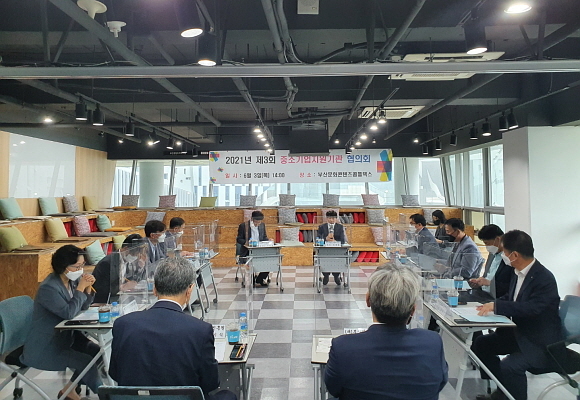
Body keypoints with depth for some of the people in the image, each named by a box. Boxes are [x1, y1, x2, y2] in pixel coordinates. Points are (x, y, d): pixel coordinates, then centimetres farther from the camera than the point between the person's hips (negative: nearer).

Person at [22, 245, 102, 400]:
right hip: (45, 347, -9)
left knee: (96, 351, 0)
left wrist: (88, 287, -13)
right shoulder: (48, 288, -24)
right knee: (86, 361, -21)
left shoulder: (72, 279, 0)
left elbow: (83, 306, 5)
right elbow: (69, 313, -30)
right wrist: (80, 287, -24)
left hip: (65, 336, 9)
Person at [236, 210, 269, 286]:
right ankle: (253, 278, -7)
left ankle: (260, 279, -5)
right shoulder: (243, 226, -4)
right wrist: (246, 242, -22)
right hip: (247, 250, -4)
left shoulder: (262, 225, 9)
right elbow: (239, 239, -3)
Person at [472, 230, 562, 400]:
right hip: (520, 332, 9)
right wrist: (490, 305, -5)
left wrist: (496, 306, -31)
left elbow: (532, 308, -35)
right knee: (481, 344, 6)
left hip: (541, 342, -9)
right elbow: (510, 298, 14)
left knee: (509, 366, -29)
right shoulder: (518, 272, 1)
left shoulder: (545, 278, -24)